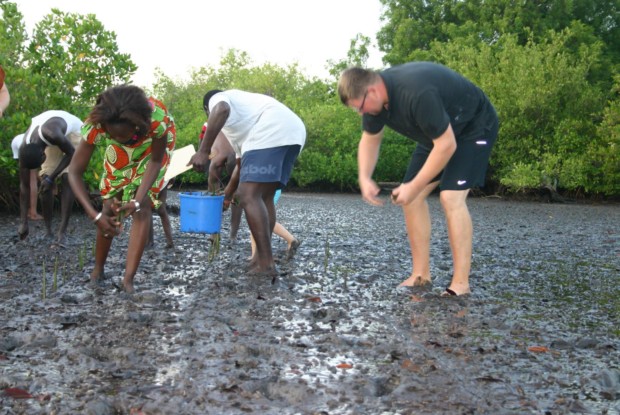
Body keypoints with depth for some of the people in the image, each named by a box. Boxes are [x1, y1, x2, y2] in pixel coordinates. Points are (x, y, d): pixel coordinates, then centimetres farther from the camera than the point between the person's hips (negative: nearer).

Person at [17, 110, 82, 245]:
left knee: (67, 179, -17)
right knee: (45, 181, -9)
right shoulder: (24, 148, -26)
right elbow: (24, 185, -18)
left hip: (73, 131, -4)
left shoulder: (51, 134, -44)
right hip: (52, 140, 4)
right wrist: (24, 222, -18)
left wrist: (51, 178, -27)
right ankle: (47, 229, 1)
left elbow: (71, 154, -24)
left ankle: (62, 232, -18)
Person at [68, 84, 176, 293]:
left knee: (144, 206, -16)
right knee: (110, 206, 1)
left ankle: (128, 279, -12)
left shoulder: (157, 118, -44)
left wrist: (138, 200, -35)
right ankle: (98, 269, 23)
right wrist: (94, 214, -41)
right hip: (120, 152, 2)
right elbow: (74, 172, -31)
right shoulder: (96, 125, -38)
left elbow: (156, 161, -25)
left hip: (154, 144, -2)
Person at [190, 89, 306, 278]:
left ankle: (266, 265, -15)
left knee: (249, 197, -11)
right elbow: (242, 162, 45)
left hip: (272, 132, -9)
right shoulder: (239, 121, 41)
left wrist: (203, 151, -16)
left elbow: (222, 110, -11)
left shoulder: (217, 99, 16)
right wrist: (227, 194, 55)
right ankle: (263, 261, 16)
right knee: (264, 197, 16)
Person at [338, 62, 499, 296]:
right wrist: (364, 178, -12)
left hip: (474, 127, -9)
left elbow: (447, 145, -34)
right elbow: (370, 139, 4)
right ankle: (421, 275, 4)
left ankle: (461, 283, -18)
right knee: (411, 197, -1)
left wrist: (414, 187, -28)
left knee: (451, 197, -23)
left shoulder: (417, 94, -39)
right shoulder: (375, 96, -11)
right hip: (438, 132, 9)